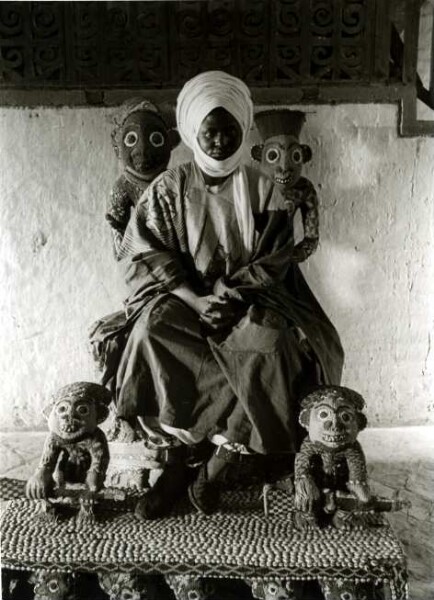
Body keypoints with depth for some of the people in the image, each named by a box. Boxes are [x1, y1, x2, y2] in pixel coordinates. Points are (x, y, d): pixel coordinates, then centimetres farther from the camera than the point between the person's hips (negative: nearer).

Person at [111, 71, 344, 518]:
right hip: (181, 298, 0)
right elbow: (144, 257, -4)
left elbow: (272, 261, 0)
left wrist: (234, 298, -18)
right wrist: (198, 301, -18)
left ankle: (215, 464, -17)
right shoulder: (167, 188, 3)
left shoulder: (262, 190, 5)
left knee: (272, 342, -31)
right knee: (153, 330, -32)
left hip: (247, 300, 0)